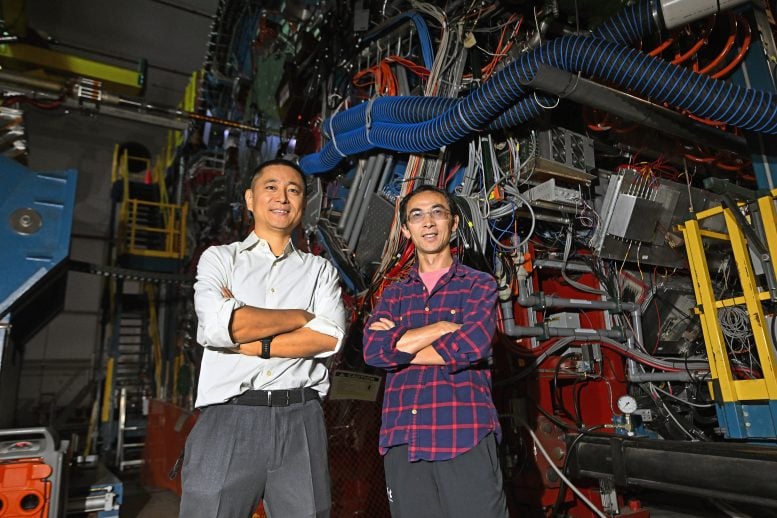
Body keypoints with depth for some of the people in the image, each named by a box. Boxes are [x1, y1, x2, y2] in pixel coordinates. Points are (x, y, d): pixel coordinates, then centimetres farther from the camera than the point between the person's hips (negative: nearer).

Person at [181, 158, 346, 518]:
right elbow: (218, 325, -11)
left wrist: (249, 344, -10)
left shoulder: (320, 270, 12)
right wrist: (301, 316, -3)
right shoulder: (220, 258, 9)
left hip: (301, 421, 2)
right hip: (229, 418, -1)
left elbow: (330, 337, -5)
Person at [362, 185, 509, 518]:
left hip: (466, 439, -3)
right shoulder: (393, 295, 14)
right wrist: (446, 326, -7)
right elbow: (372, 351, -4)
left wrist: (399, 345, -3)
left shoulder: (480, 285, 6)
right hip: (402, 442, 3)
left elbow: (471, 347, -13)